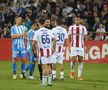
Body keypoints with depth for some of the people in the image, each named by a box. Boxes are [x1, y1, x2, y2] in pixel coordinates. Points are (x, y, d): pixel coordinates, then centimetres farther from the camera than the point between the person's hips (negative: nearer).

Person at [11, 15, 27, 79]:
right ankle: (14, 74, 5)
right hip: (15, 46, -3)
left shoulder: (23, 27, 10)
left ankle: (22, 73, 9)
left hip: (22, 46, 4)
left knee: (23, 59, 0)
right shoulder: (13, 28, -3)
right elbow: (13, 36, -14)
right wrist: (21, 34, -18)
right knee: (14, 59, -1)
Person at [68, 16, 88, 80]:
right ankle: (72, 71, 18)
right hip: (73, 47, -1)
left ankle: (79, 76, 6)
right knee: (73, 60, -10)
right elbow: (69, 38, 5)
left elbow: (85, 38, 7)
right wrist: (69, 46, -3)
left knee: (80, 60, 0)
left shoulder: (83, 28, 3)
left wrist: (86, 47, 4)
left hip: (81, 47, 1)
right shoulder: (71, 28, 2)